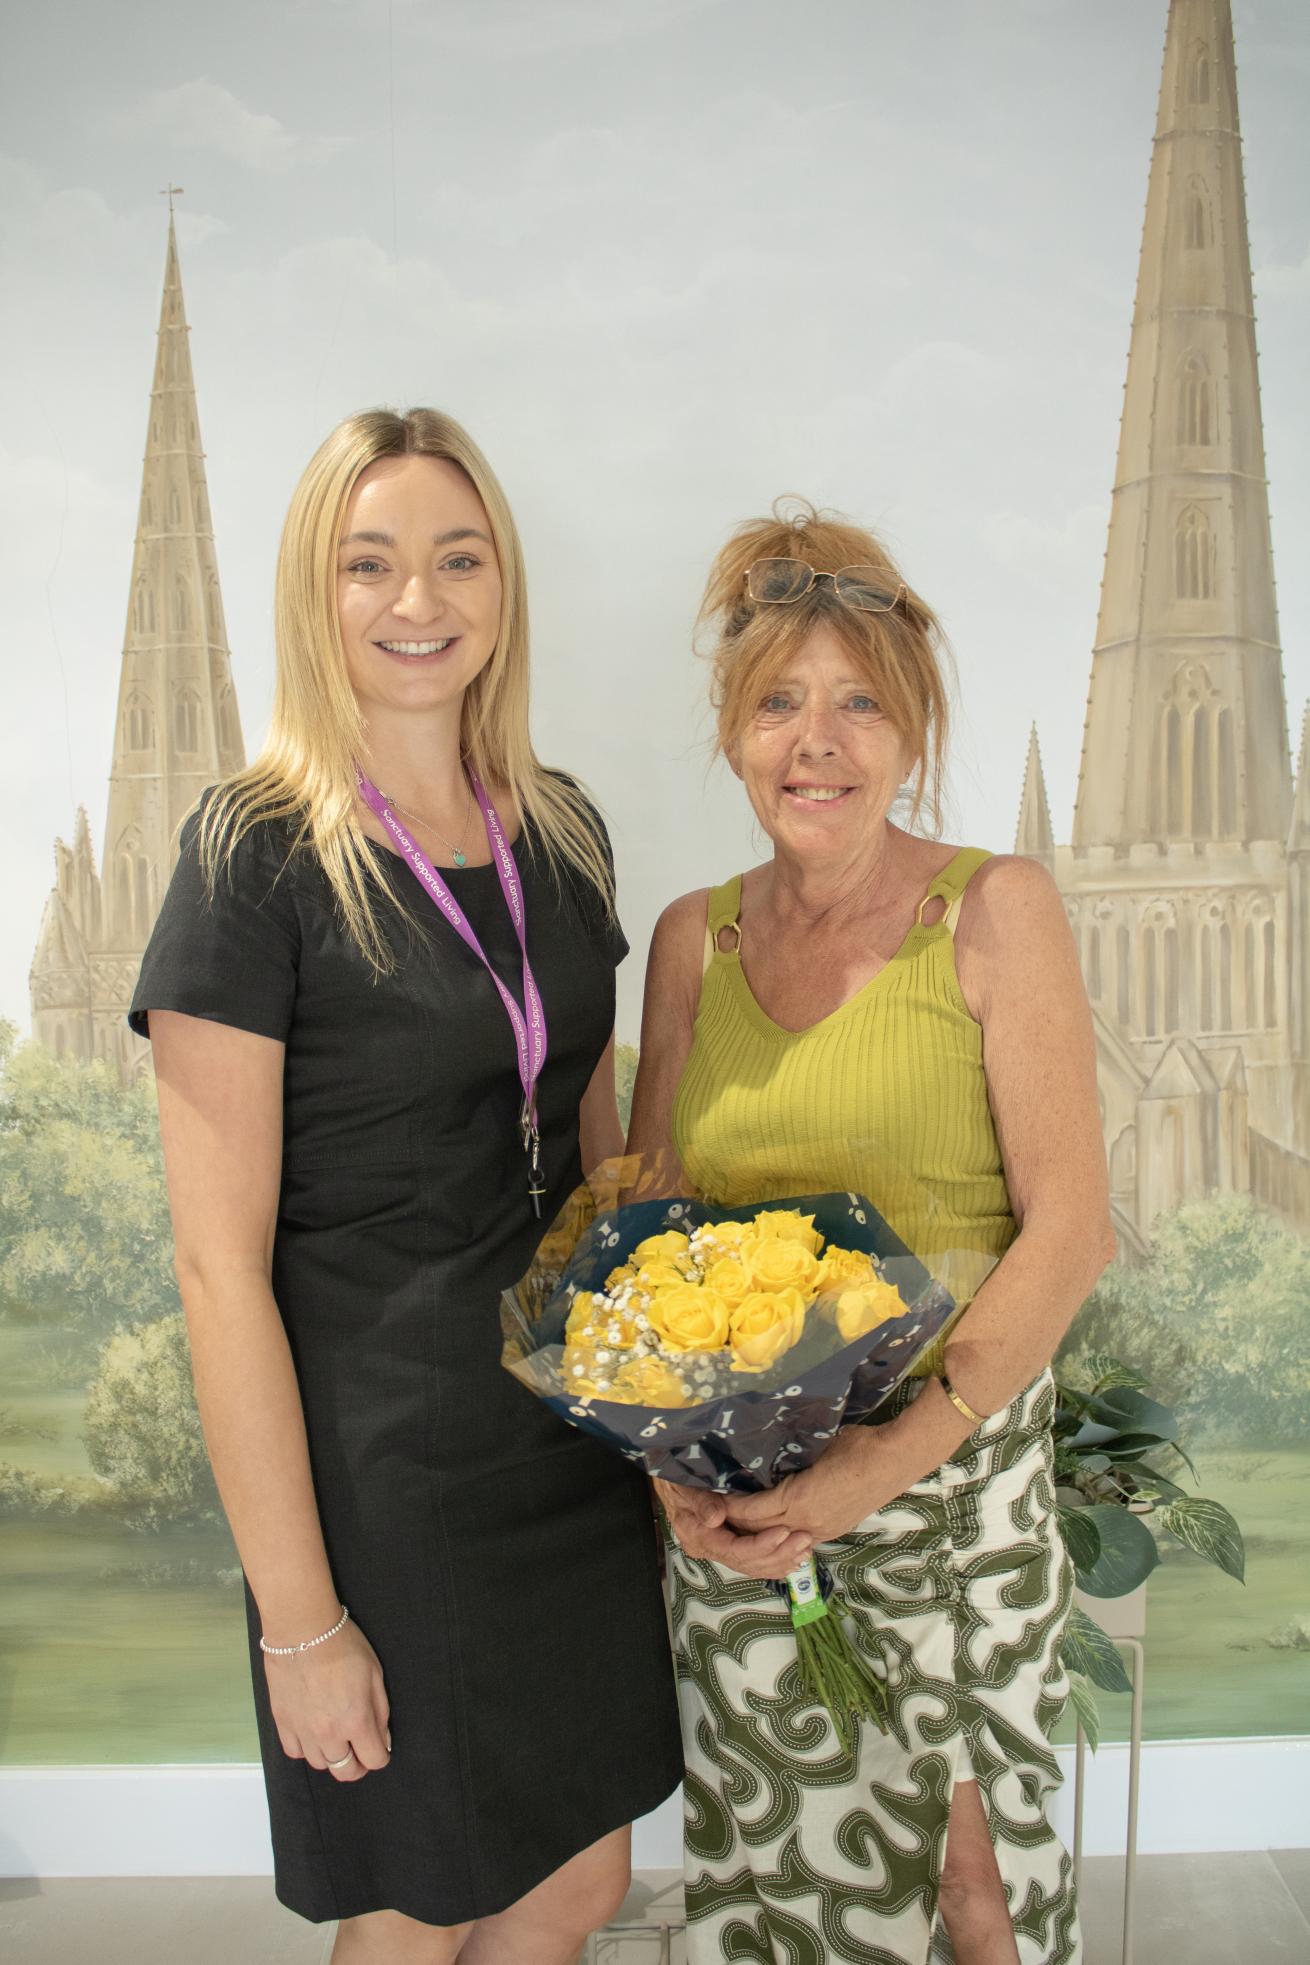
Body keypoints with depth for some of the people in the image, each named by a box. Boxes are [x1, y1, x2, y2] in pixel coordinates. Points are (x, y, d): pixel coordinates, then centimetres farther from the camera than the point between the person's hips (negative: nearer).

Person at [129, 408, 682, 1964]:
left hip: (574, 1432, 6)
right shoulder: (256, 853, -15)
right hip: (381, 1467, -5)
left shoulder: (561, 828, 4)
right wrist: (299, 1616, -15)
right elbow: (221, 1265, -16)